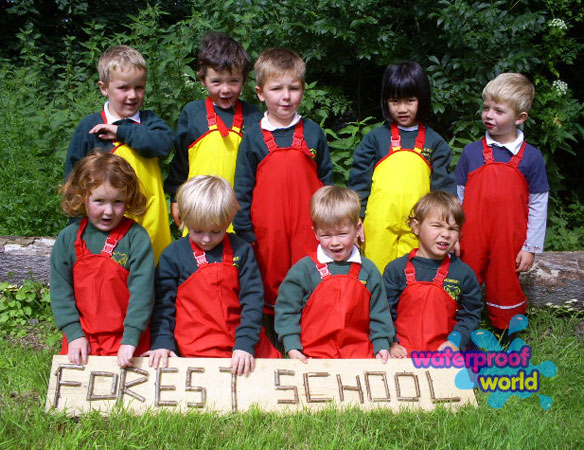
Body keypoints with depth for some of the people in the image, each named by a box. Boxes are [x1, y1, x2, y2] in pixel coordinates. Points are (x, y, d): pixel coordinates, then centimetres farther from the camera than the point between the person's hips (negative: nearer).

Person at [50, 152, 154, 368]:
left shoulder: (136, 237, -10)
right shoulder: (68, 238, 1)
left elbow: (142, 288, -15)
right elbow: (60, 289, 2)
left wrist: (130, 339, -20)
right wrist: (74, 334, -7)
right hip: (82, 342, 3)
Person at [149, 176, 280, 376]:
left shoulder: (241, 251, 4)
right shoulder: (172, 255, 3)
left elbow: (252, 299, 1)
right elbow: (163, 303, 7)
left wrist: (245, 344, -10)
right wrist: (162, 343, -5)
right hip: (198, 352, -2)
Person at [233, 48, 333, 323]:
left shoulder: (314, 133, 5)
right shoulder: (253, 138, 2)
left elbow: (326, 181, 12)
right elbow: (242, 189, 4)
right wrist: (244, 233, 0)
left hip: (309, 229, 1)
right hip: (267, 231, 0)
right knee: (271, 291, 8)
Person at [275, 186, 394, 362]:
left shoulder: (368, 270, 9)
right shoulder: (303, 269, 0)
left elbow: (378, 314, 15)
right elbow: (286, 310, 2)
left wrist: (381, 345, 4)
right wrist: (292, 347, -7)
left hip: (360, 354, 2)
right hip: (313, 356, -2)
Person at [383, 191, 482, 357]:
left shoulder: (463, 272, 6)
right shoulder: (397, 269, 3)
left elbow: (471, 314, 10)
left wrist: (456, 341, -5)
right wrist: (391, 343, -6)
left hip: (444, 350, 2)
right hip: (403, 351, -2)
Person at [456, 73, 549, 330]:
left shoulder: (531, 157, -1)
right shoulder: (472, 152, 2)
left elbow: (538, 206, 2)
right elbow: (458, 197, 7)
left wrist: (530, 248, 0)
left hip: (508, 242, -1)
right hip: (471, 241, 1)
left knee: (505, 288, 11)